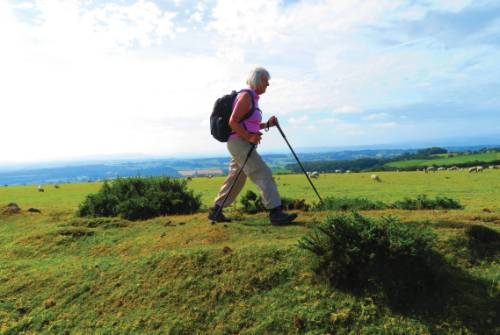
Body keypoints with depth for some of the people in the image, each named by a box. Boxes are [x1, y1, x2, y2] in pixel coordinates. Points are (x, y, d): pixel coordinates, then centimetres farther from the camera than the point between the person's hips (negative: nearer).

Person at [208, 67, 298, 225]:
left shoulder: (253, 98, 20)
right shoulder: (245, 96, -10)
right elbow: (233, 122, -17)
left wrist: (267, 124, 12)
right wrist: (249, 137, -22)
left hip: (243, 144, 10)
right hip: (239, 143, -10)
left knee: (236, 180, 12)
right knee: (264, 174, -14)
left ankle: (215, 211, 20)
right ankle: (275, 213, -13)